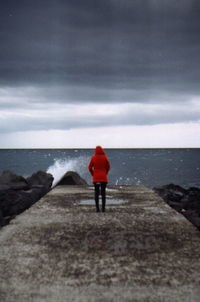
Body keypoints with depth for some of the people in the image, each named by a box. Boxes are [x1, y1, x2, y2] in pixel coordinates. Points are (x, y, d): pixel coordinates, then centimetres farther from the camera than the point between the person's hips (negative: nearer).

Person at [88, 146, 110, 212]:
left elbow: (90, 167, 0)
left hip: (95, 178, 1)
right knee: (103, 193, 5)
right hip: (103, 177, 0)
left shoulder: (93, 158, -2)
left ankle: (97, 208, 3)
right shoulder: (105, 158, -4)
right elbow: (108, 167, 2)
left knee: (96, 193, 7)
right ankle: (103, 208, 4)